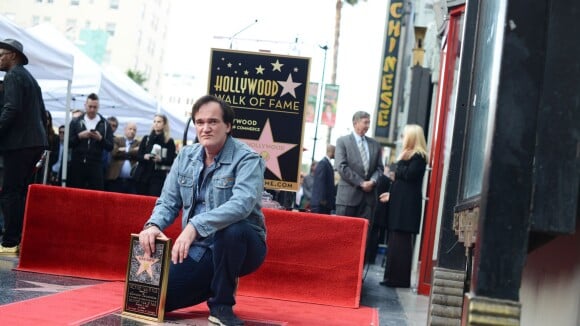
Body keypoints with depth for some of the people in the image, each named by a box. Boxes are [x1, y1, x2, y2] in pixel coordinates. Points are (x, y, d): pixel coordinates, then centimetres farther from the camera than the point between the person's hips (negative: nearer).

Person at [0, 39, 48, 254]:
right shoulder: (30, 78, 22)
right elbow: (42, 114, 22)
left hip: (18, 143, -9)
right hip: (35, 142, 9)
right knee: (21, 192, 11)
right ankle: (22, 239, 12)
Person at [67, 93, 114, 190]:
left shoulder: (105, 124, 8)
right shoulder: (75, 122, 9)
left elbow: (110, 147, 4)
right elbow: (68, 143, 3)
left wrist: (100, 139, -13)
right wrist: (79, 136, -12)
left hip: (96, 165, -1)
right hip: (77, 164, 1)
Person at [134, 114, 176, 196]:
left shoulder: (169, 141, 3)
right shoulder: (146, 139, 12)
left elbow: (171, 161, -2)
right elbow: (138, 156, 9)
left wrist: (160, 159, -20)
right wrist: (144, 157, -12)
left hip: (159, 177, -3)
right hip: (143, 175, 3)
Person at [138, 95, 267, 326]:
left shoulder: (247, 159, -15)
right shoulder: (185, 156, 5)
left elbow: (242, 204, -32)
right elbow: (169, 202, 6)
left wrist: (195, 226, -42)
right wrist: (153, 225, -17)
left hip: (241, 245, -5)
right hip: (198, 250, 5)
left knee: (231, 228, -39)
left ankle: (221, 305, -15)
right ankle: (218, 284, 20)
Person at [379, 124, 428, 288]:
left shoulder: (419, 156, -8)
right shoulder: (408, 155, 19)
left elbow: (408, 176, -19)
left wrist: (400, 162, -6)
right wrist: (392, 194, 20)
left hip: (408, 206, -9)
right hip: (400, 203, 9)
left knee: (401, 241, -8)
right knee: (395, 240, 9)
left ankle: (400, 279, -4)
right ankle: (393, 277, 12)